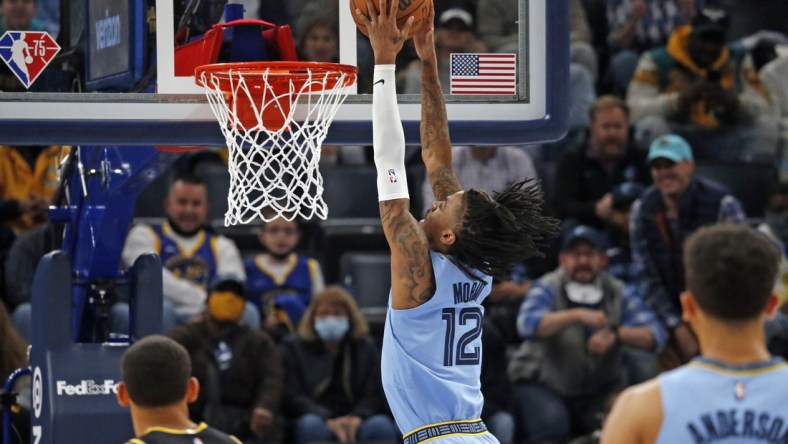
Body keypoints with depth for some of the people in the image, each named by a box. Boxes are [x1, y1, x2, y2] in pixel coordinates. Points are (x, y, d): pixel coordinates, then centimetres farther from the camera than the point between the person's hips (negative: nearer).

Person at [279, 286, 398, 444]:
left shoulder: (366, 347, 17)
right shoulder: (294, 347, 11)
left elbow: (374, 395, 7)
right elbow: (292, 396, -1)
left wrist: (357, 417, -17)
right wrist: (328, 420, -18)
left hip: (356, 422, 2)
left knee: (381, 425, -32)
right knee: (311, 425, -38)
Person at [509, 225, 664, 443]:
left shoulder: (618, 294, -1)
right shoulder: (548, 288, -8)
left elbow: (655, 335, -13)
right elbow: (527, 325, -30)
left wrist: (615, 334, -33)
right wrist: (578, 315, -43)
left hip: (597, 392, 3)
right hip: (543, 384, -3)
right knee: (552, 422, -33)